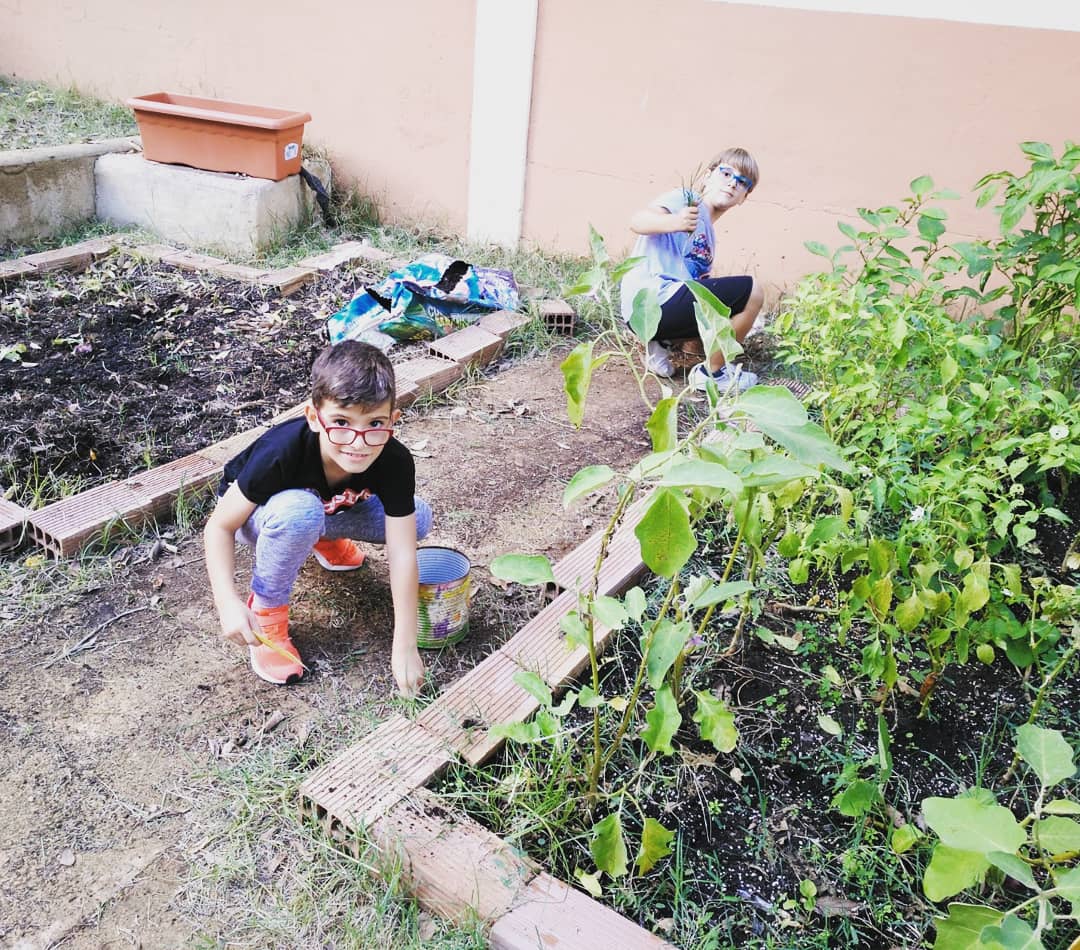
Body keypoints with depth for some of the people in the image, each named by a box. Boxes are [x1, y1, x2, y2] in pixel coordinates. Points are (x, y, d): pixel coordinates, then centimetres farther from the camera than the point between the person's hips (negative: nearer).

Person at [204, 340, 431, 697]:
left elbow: (402, 556, -30)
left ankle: (325, 538, 15)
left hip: (330, 509, 4)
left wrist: (404, 648, -31)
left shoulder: (395, 462, -32)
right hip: (254, 513, -4)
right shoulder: (281, 453, -39)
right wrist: (229, 603, -38)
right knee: (299, 511, -39)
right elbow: (219, 526, -26)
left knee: (417, 519, -14)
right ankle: (265, 609, -13)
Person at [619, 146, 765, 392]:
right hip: (653, 299, -10)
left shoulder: (709, 235, 26)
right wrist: (674, 222, -35)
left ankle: (661, 341, 11)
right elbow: (637, 222, -16)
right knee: (751, 291, -13)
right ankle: (711, 373, 0)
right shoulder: (688, 200, 1)